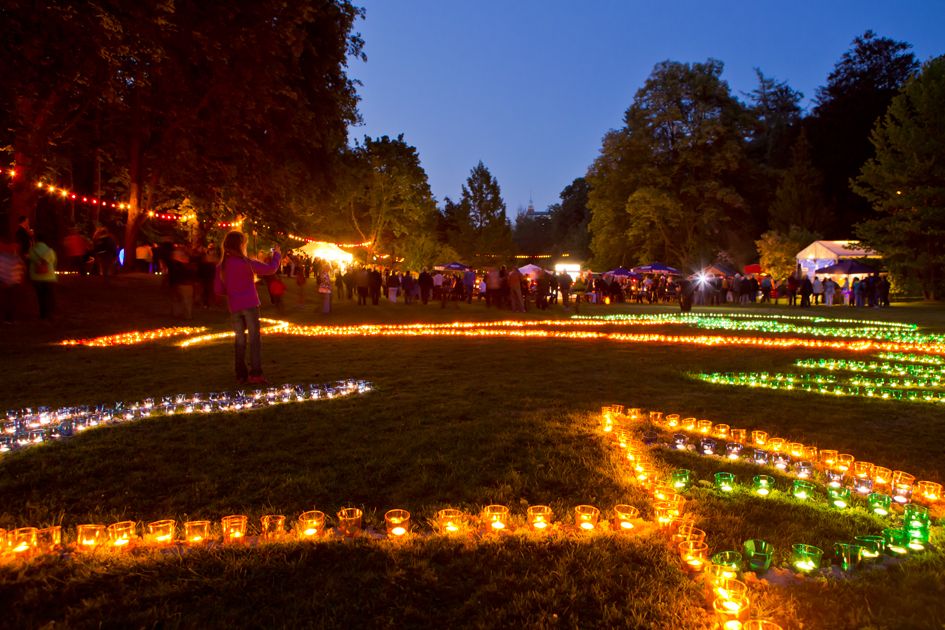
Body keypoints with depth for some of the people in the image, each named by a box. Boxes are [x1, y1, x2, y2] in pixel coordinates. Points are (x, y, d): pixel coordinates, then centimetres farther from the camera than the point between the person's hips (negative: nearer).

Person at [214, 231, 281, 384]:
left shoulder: (221, 266, 5)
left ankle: (241, 374, 12)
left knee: (240, 339, 13)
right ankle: (255, 373, -10)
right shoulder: (246, 262, -9)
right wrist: (276, 254, 7)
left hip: (234, 307, 5)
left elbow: (219, 290, 6)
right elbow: (270, 269, -9)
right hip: (250, 305, -4)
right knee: (254, 338, -3)